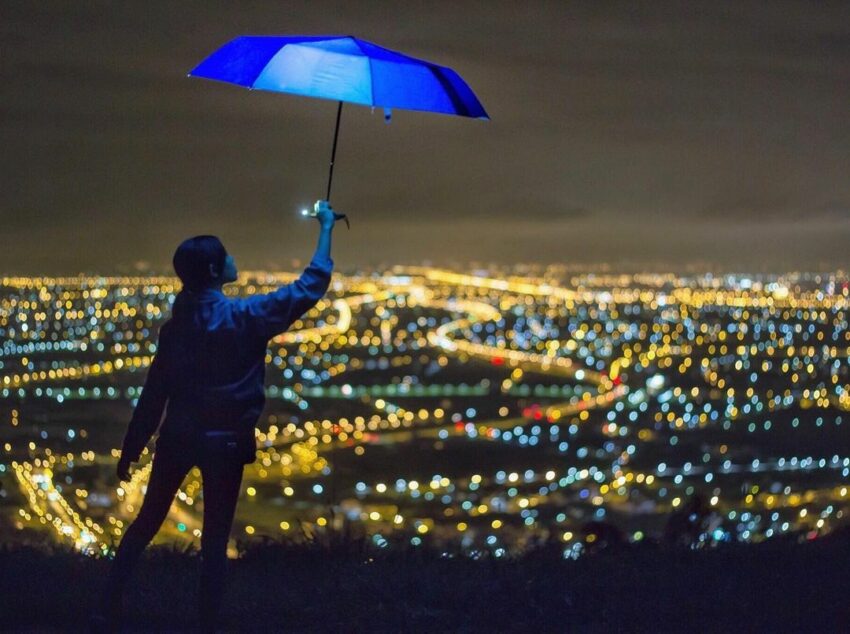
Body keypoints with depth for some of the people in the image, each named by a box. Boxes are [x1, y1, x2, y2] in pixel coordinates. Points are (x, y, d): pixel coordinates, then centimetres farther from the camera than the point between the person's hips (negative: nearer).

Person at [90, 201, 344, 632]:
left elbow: (154, 394, 3)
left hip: (177, 437, 4)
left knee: (146, 523, 16)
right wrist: (326, 228, 4)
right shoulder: (245, 317, -13)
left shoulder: (177, 323, 0)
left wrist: (131, 449, 10)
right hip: (224, 442, -4)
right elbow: (310, 288, -6)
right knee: (215, 540, 5)